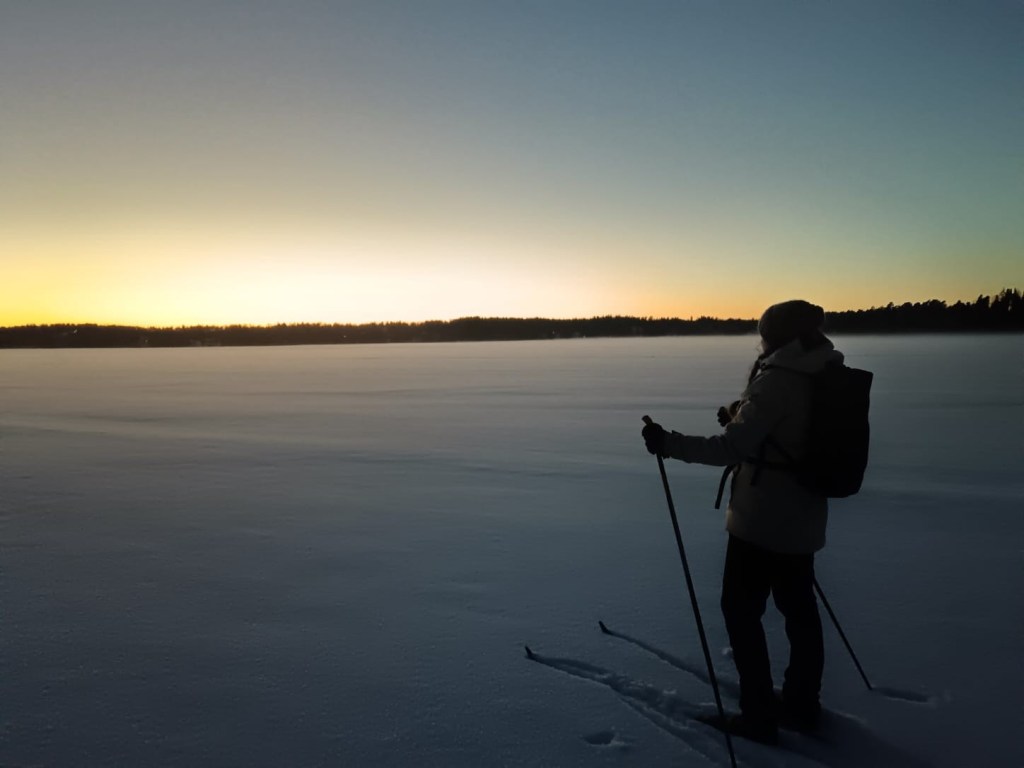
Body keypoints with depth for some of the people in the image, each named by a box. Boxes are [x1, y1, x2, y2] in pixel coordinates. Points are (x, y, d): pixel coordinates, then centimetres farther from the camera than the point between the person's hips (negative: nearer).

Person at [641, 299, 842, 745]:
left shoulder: (777, 380, -20)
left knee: (741, 609, 4)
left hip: (762, 521, -8)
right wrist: (741, 417, 16)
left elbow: (733, 448, -26)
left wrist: (670, 444, -24)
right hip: (802, 520, 9)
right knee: (798, 607, 18)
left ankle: (759, 716, 12)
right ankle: (802, 706, 33)